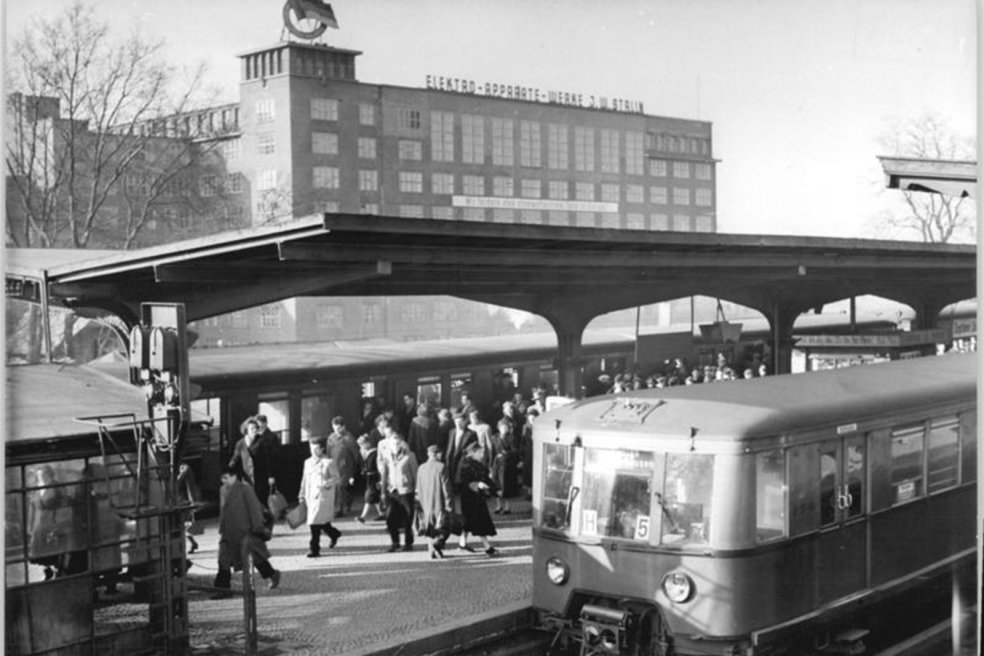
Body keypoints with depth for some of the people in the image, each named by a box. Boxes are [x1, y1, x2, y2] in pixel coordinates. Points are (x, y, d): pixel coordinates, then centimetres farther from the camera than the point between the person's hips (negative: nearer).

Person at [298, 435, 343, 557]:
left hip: (323, 497, -6)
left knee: (315, 522, -12)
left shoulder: (329, 462, -4)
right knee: (321, 522, 12)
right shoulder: (308, 462, 13)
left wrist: (326, 483, -20)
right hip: (311, 496, 6)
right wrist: (302, 495, 17)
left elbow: (337, 478, -4)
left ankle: (314, 548, -7)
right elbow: (305, 480, 18)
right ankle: (334, 534, 40)